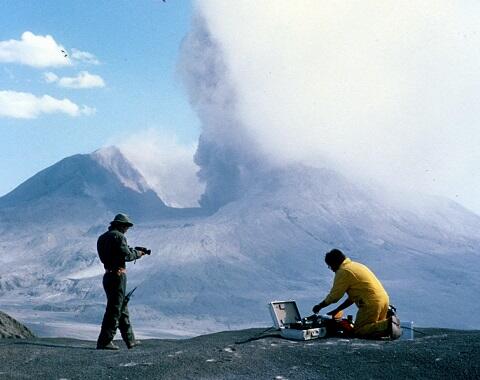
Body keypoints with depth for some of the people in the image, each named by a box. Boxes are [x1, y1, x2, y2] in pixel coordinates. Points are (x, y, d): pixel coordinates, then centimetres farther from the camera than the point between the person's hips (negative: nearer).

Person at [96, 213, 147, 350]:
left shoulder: (102, 238, 15)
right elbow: (126, 255, -18)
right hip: (118, 276, -9)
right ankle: (104, 341, -5)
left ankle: (130, 340, 24)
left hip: (107, 276, 9)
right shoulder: (118, 236, -12)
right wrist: (137, 253, 1)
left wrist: (133, 250, 15)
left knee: (122, 308, 16)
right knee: (114, 309, -5)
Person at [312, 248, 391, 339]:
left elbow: (333, 297, -2)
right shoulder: (357, 265, 23)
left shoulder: (343, 271, -7)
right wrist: (337, 310, 26)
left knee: (358, 331, -5)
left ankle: (387, 325, -20)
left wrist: (319, 306, 13)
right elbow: (353, 296, 25)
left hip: (372, 303, -9)